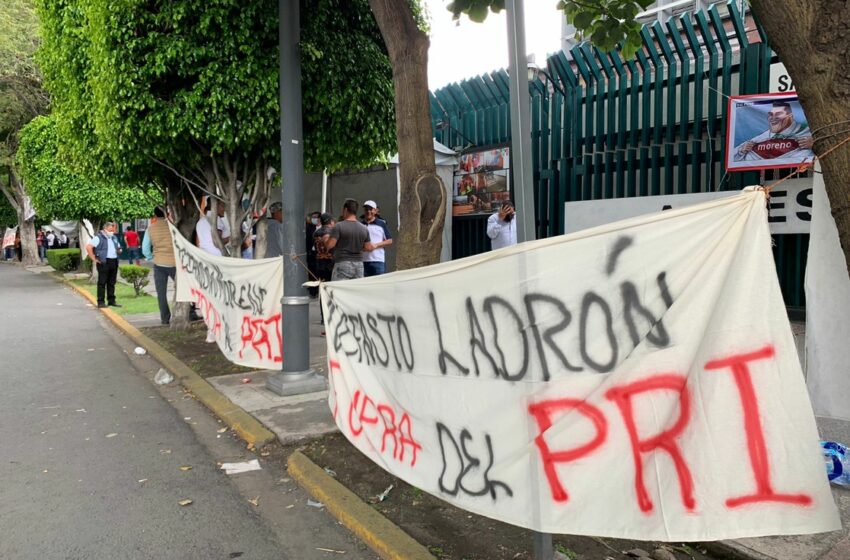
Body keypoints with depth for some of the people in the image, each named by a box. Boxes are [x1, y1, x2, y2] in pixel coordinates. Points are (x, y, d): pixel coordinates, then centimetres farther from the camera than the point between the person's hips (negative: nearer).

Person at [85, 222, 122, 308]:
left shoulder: (114, 238, 19)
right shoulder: (98, 237, -5)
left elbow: (118, 247, 34)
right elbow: (88, 247, -14)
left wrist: (119, 250, 11)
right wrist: (94, 259, -14)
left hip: (114, 262, 7)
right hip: (104, 262, -7)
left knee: (112, 283, 10)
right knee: (102, 283, -3)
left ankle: (111, 301, 16)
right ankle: (101, 302, 0)